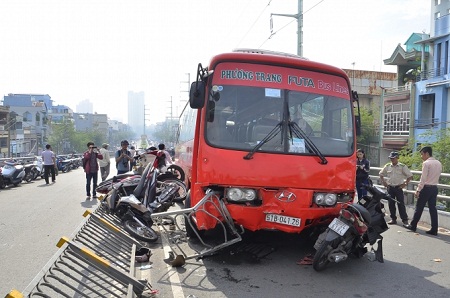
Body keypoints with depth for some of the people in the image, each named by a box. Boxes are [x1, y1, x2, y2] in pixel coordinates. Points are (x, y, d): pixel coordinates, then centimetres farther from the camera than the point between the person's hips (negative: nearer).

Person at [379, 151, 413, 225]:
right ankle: (393, 219, 18)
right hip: (390, 188, 4)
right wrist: (383, 182, 7)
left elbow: (410, 176, -2)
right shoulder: (387, 166, 5)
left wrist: (405, 183, -7)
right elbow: (381, 174, 17)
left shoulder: (402, 166, -5)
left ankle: (405, 220, 3)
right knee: (391, 204, 7)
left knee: (401, 204, -4)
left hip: (398, 188, -3)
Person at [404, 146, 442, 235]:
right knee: (433, 208, 8)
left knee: (419, 208, 3)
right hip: (435, 188, 7)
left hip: (426, 188, -7)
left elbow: (423, 178, -16)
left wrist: (418, 190, -14)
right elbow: (437, 176, 12)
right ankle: (434, 230, 8)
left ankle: (413, 226, 13)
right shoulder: (439, 163, 10)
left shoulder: (426, 163, -13)